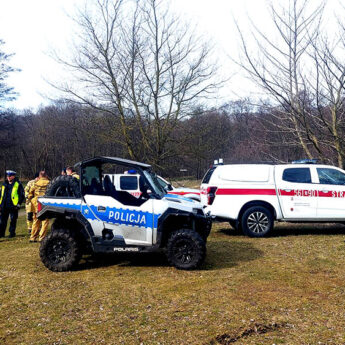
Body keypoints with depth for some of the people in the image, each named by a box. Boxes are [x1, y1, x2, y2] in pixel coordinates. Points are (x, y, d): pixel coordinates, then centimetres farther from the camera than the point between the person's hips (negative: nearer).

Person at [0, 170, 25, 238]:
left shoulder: (18, 184, -3)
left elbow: (22, 195, -2)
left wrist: (19, 203, -7)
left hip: (13, 206, -5)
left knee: (13, 220, 2)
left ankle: (12, 233, 12)